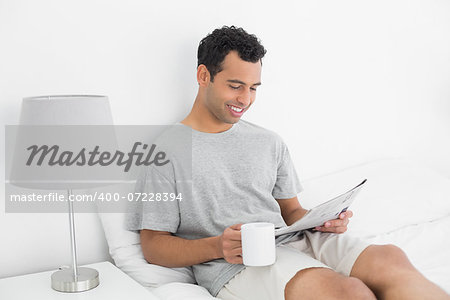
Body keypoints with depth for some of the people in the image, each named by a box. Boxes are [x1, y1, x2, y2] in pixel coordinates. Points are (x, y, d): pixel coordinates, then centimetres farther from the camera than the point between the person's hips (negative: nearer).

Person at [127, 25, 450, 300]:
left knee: (389, 259, -24)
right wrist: (217, 246, -18)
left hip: (290, 242, 5)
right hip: (233, 267, -5)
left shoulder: (270, 142, 20)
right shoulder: (166, 152, 3)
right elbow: (153, 245, 0)